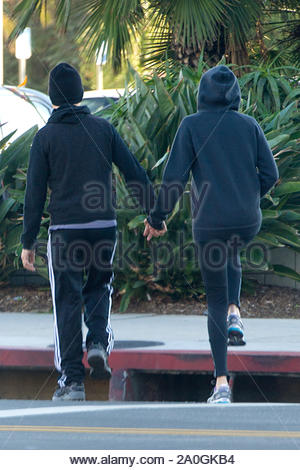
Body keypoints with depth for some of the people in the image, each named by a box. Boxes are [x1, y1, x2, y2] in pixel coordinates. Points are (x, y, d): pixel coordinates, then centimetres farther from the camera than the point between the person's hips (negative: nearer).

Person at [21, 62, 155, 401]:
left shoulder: (46, 137, -1)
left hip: (65, 230, -2)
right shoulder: (103, 129, 5)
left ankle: (72, 380, 0)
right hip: (104, 225, 2)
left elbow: (35, 193, -3)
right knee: (99, 286, 24)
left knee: (67, 302, 2)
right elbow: (134, 173, 4)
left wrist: (28, 242, 2)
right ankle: (98, 343, -1)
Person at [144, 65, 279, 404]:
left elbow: (174, 177, -9)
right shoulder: (249, 125, 4)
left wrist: (157, 218, 3)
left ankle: (222, 381, 0)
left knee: (215, 301, 9)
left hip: (210, 222, -2)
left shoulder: (192, 125, -4)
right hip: (248, 222, 2)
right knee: (231, 256, 39)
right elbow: (270, 174, 3)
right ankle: (234, 312, 14)